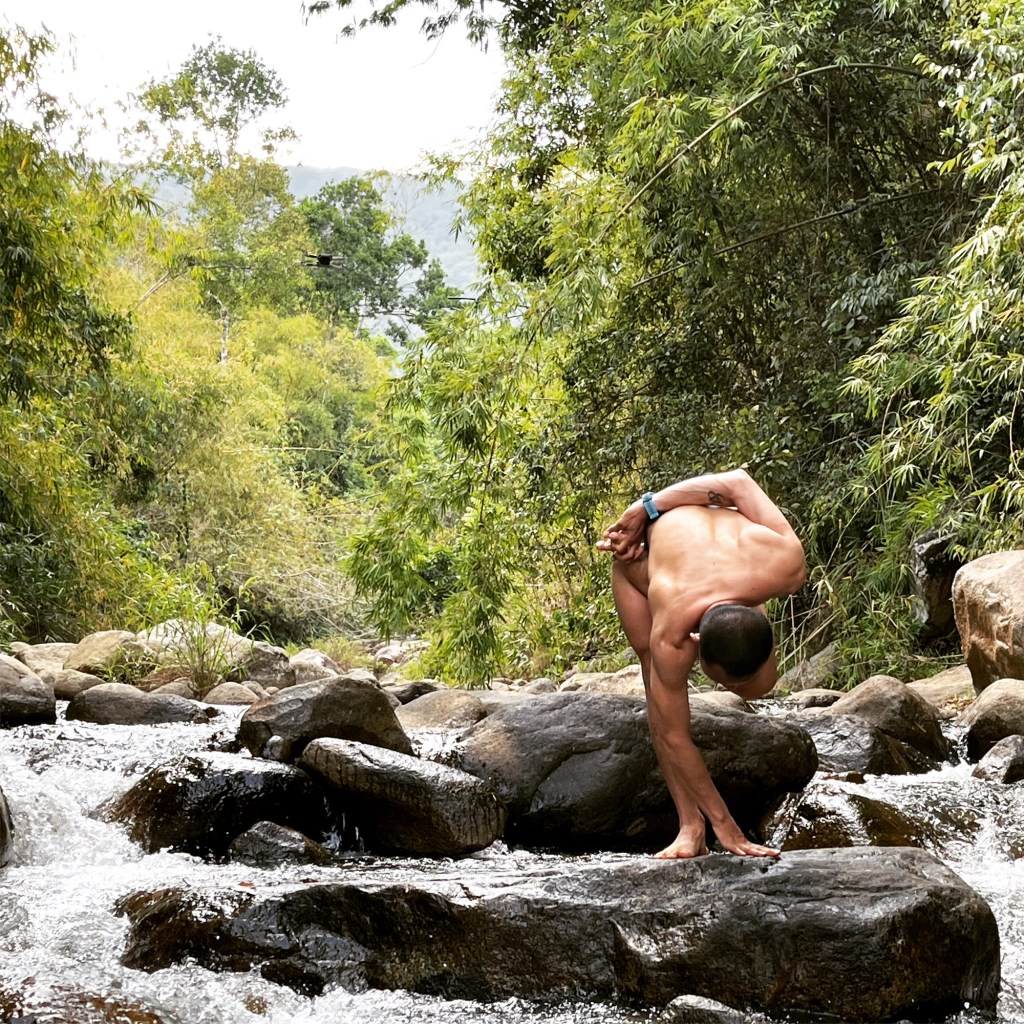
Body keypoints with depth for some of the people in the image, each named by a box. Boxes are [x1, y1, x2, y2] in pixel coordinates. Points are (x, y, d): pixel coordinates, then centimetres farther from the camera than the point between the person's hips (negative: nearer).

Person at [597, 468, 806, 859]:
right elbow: (674, 737, -30)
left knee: (760, 686, -16)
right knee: (657, 680, -17)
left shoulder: (786, 566, -42)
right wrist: (725, 826, -28)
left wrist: (647, 507, -22)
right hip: (643, 542, -2)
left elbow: (739, 480, -29)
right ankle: (690, 825, -10)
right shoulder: (670, 638, -44)